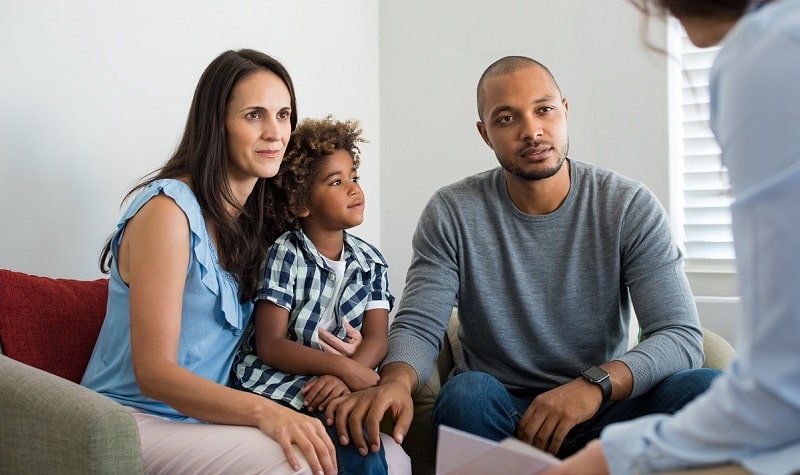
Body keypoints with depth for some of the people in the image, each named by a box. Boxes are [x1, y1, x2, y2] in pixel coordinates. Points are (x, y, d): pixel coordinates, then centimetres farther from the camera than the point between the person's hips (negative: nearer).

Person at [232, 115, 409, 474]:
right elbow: (270, 346, -11)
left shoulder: (370, 261, 9)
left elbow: (376, 340, -1)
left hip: (337, 388, 4)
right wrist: (344, 367, -23)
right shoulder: (284, 256, -5)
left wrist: (342, 378, -23)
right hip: (276, 386, -4)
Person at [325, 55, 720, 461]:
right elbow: (418, 326, -7)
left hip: (602, 414, 1)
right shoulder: (452, 214, -3)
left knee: (704, 388, -27)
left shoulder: (630, 207, -5)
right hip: (495, 414, 0)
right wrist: (397, 380, -33)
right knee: (468, 393, -35)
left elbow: (681, 336, -12)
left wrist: (597, 383, -33)